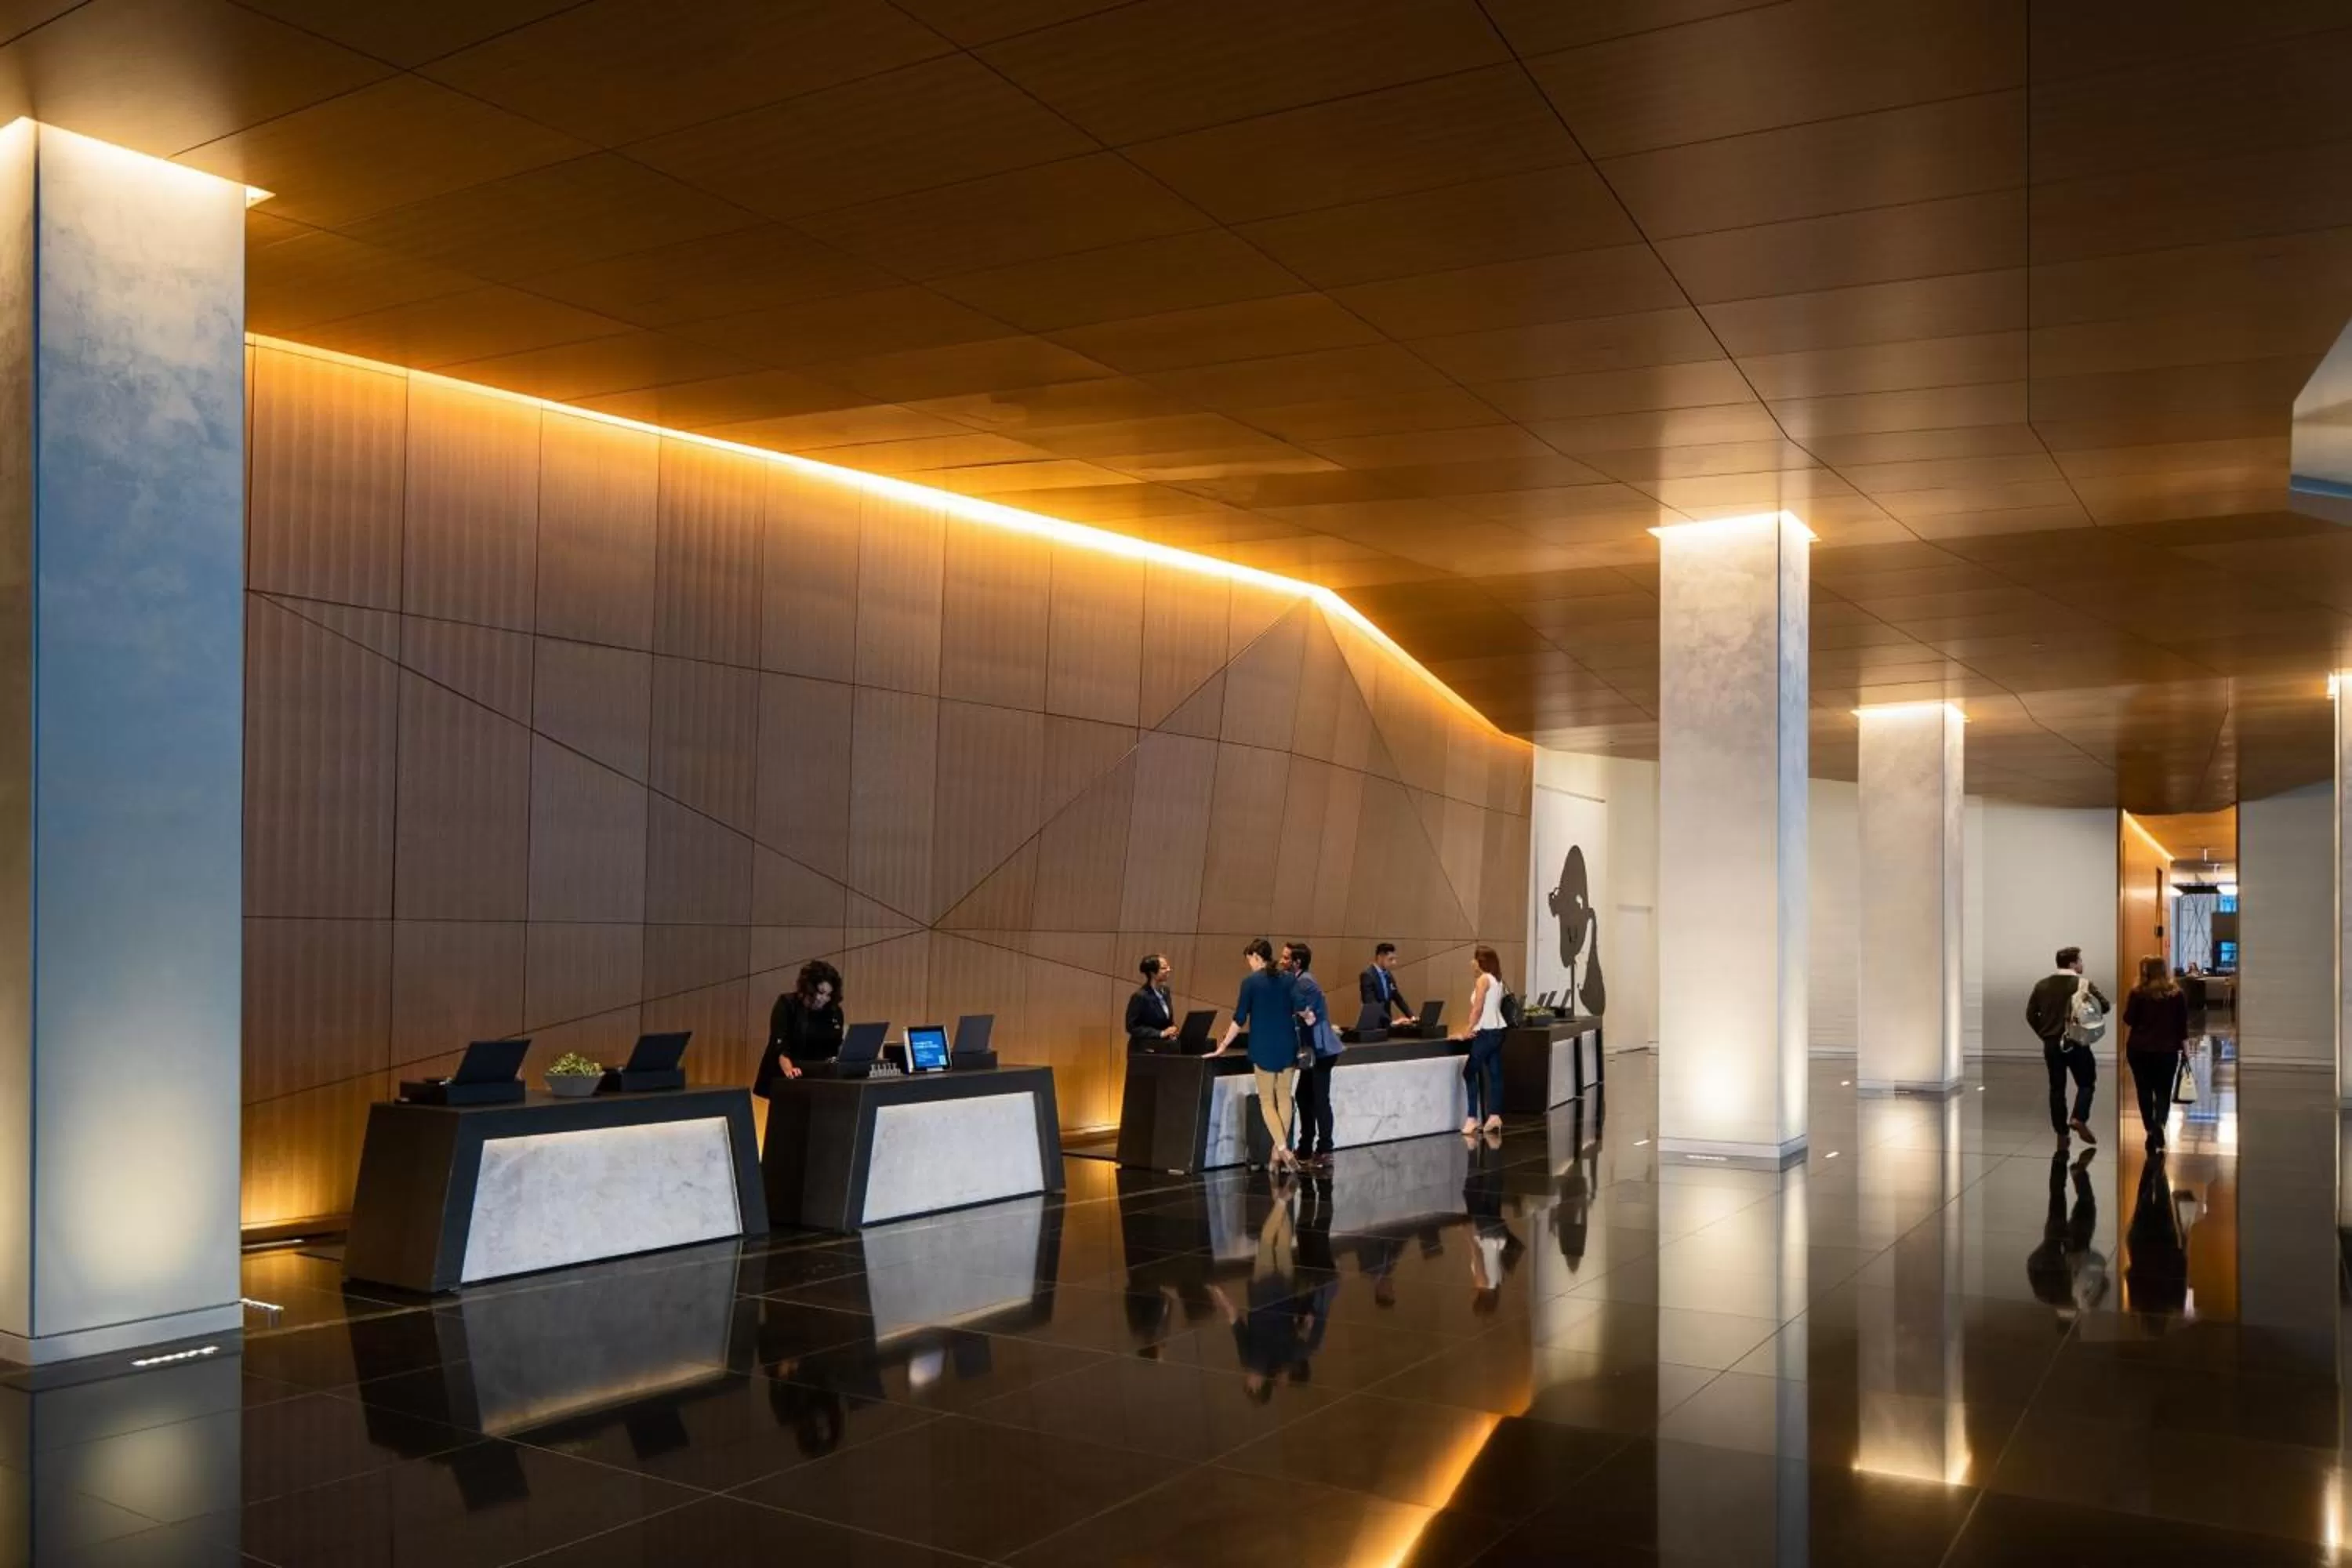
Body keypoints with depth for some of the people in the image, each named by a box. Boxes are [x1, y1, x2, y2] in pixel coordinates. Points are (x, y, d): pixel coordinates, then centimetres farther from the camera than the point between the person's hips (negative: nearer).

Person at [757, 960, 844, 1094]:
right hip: (781, 1081, -3)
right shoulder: (787, 1004, -7)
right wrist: (789, 1069, -38)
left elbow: (834, 1049, 3)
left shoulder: (834, 1012, 5)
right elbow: (779, 1043, -20)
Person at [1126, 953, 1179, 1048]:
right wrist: (1161, 1034, -20)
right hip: (1144, 1050, -7)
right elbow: (1132, 1027, -18)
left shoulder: (1165, 991, 6)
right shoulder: (1140, 996, -17)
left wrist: (1171, 1033, -3)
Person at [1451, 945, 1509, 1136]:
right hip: (1497, 1031, 9)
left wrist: (1467, 1032, -13)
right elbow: (1492, 1007, 13)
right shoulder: (1497, 980, 12)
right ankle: (1495, 1116, 7)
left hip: (1486, 1032, -9)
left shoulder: (1483, 980, -13)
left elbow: (1477, 1009, -16)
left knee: (1470, 1072, -3)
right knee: (1494, 1073, 8)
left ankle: (1473, 1118, -6)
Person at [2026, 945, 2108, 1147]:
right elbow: (2105, 1006, -12)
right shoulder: (2083, 984, -7)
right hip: (2076, 1042, -4)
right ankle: (2079, 1119, -11)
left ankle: (2061, 1132, 8)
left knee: (2057, 1088, 7)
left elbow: (2031, 1014, 5)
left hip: (2051, 1043, 4)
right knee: (2086, 1082, 10)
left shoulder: (2042, 985, 5)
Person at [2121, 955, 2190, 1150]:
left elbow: (2128, 1020, -9)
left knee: (2145, 1091, 10)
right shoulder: (2176, 993, 0)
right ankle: (2159, 1125, -18)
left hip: (2140, 1049, -1)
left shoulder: (2138, 993, -8)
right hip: (2167, 1050, 1)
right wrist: (2185, 1047, 10)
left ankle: (2151, 1131, 11)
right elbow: (2183, 1022, 3)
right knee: (2163, 1091, 7)